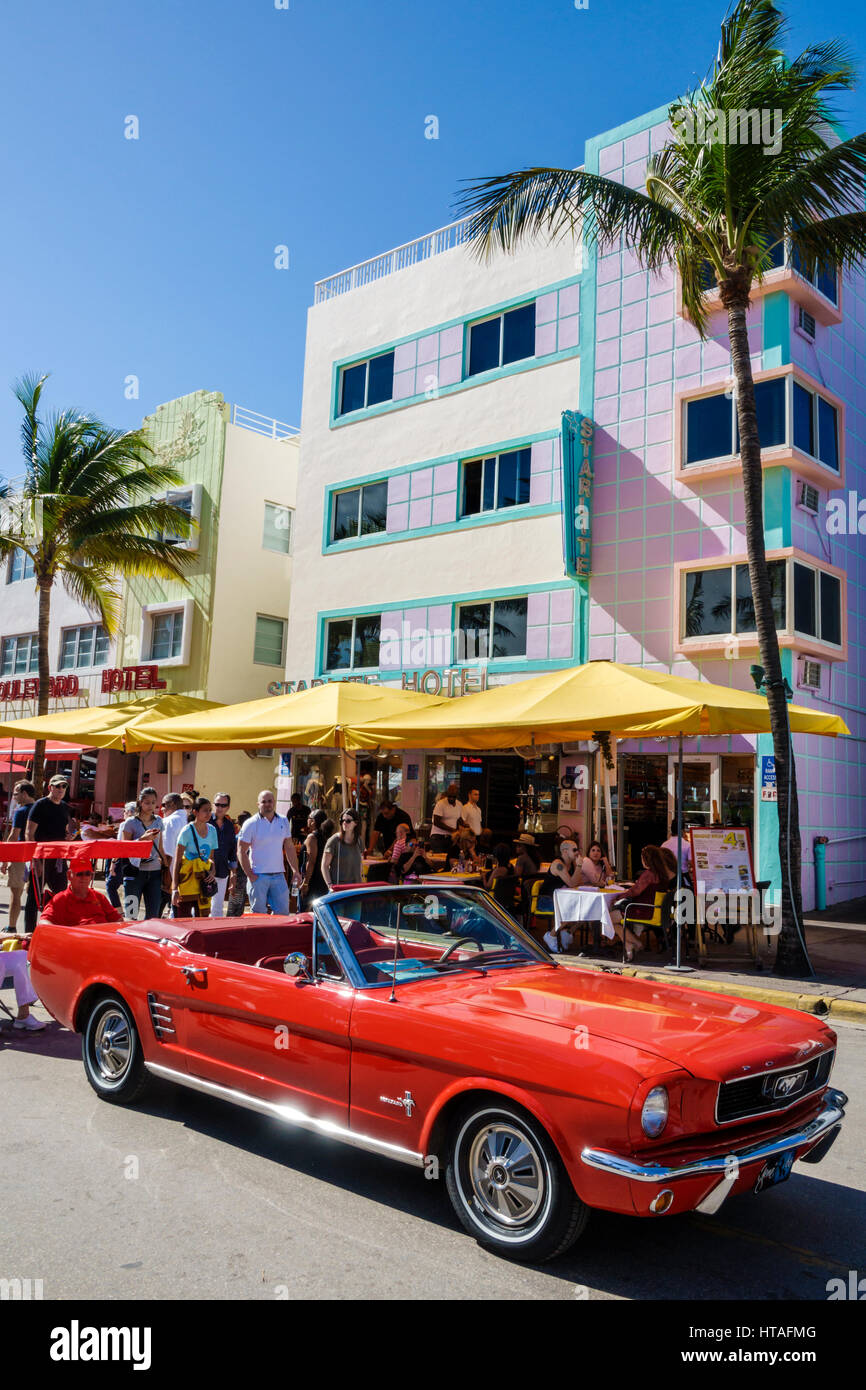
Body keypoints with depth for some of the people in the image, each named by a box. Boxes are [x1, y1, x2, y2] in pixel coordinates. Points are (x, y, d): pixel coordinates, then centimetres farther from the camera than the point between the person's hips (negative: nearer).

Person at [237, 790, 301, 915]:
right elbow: (241, 851, -4)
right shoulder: (251, 824, -5)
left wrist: (295, 870, 9)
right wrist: (250, 875, -9)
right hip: (258, 876, -4)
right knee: (259, 915, 0)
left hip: (278, 875, 4)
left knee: (283, 912, 3)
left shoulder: (284, 822, 9)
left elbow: (289, 847, 16)